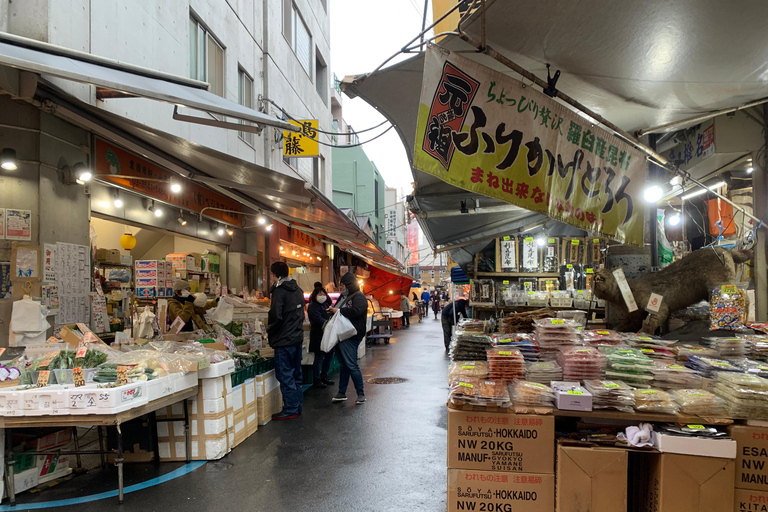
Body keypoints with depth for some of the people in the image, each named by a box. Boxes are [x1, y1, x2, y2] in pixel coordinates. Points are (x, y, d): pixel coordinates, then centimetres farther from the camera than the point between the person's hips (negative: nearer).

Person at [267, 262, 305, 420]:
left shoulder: (279, 291, -14)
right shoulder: (297, 290, 13)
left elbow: (276, 316, -21)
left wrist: (269, 332, -6)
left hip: (284, 340, -9)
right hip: (297, 337, 9)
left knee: (285, 375, -2)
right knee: (295, 374, 15)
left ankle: (290, 409, 2)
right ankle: (297, 406, 23)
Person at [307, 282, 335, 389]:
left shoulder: (325, 304, 17)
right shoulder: (312, 306, -9)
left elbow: (330, 317, 21)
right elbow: (318, 320, -21)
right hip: (318, 335, -8)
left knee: (329, 355, 12)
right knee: (319, 357, -4)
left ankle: (324, 377, 26)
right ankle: (317, 380, 5)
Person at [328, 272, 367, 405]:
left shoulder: (358, 297, -8)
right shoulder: (343, 297, 20)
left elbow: (356, 311, -26)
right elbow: (337, 311, 33)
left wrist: (338, 311, -18)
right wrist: (332, 310, 10)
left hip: (351, 336, -9)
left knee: (351, 365, -9)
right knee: (343, 364, 14)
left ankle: (361, 394, 1)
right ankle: (342, 393, 21)